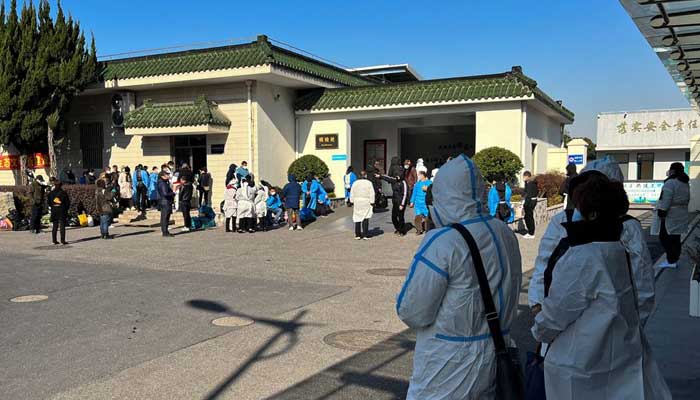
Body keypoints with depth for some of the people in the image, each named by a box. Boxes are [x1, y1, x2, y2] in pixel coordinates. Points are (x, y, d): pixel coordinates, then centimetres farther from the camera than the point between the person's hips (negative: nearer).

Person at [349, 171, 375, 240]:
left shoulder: (355, 183, 3)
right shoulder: (369, 183, -4)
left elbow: (352, 194, 5)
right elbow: (372, 194, -5)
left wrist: (352, 202, 11)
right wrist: (372, 203, 0)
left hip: (357, 202, 2)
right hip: (366, 202, -2)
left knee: (357, 218, 7)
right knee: (365, 219, 0)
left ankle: (357, 235, 7)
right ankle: (365, 235, -2)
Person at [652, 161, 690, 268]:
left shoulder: (670, 182, -17)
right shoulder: (685, 183, 13)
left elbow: (666, 200, -22)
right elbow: (687, 199, 19)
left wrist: (662, 213, -19)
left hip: (670, 215, -9)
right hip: (680, 215, 9)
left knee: (665, 238, -2)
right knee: (675, 238, 13)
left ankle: (671, 261, -2)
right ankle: (675, 259, 19)